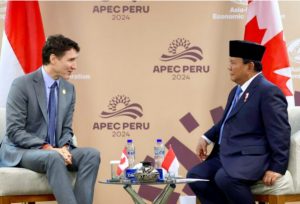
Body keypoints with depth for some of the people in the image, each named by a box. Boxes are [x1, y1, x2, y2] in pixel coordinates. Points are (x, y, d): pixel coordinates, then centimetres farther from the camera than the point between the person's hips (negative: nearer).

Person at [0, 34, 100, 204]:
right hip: (21, 151, -6)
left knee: (92, 154, -22)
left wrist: (64, 148, -12)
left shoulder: (69, 89, 9)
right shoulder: (22, 85, -11)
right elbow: (14, 131, -16)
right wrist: (47, 148, -25)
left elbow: (66, 129, 11)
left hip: (55, 151, 6)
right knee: (53, 158, -38)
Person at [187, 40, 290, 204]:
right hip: (226, 155, 10)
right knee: (195, 176, -4)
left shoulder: (268, 91, -11)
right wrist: (206, 138, 14)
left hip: (251, 157, -10)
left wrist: (277, 168, -19)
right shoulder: (237, 90, 19)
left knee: (224, 178, -34)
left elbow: (280, 133, -15)